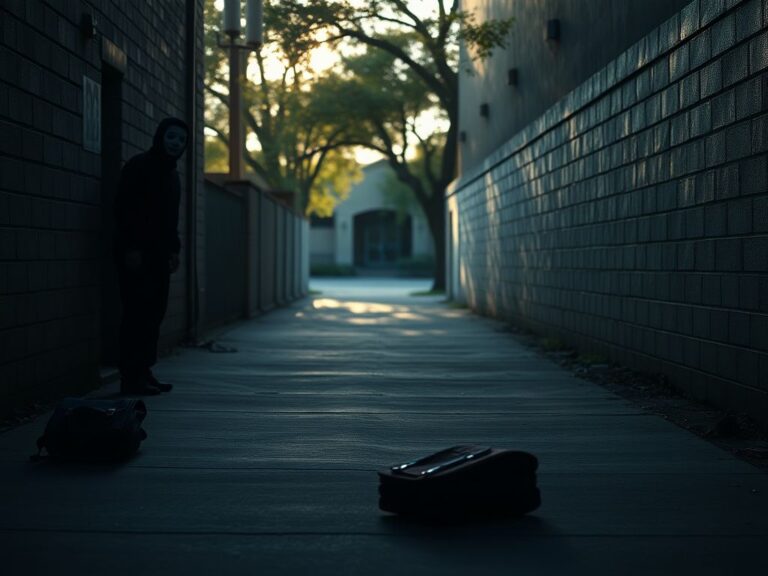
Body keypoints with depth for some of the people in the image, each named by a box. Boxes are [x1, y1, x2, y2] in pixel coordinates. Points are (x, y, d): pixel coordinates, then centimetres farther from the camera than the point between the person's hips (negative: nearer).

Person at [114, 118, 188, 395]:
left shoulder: (171, 173, 20)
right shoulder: (138, 166, -7)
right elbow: (123, 209, -13)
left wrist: (173, 249, 17)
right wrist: (131, 248, -19)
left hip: (158, 255, 9)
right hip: (136, 254, -8)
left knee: (154, 313, 7)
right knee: (138, 313, -10)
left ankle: (143, 372, 12)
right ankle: (131, 376, -8)